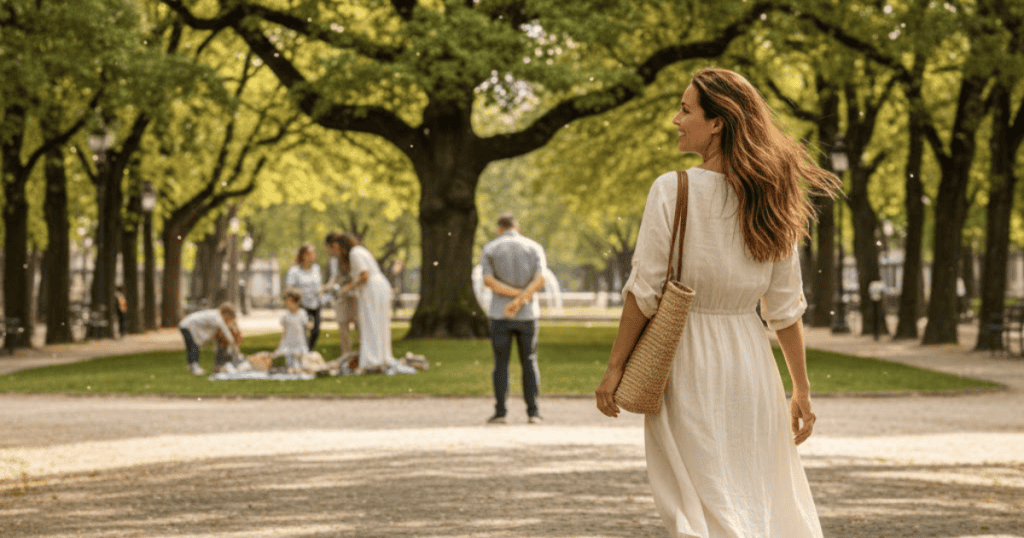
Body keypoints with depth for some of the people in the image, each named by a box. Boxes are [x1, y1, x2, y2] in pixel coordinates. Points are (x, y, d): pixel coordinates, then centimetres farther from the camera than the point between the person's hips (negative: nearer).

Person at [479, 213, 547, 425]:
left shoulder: (489, 249, 1)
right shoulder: (535, 248, 3)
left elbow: (488, 281, -12)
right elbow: (540, 280, -12)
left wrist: (518, 294, -14)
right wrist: (520, 301, -20)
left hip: (500, 314, -1)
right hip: (528, 314, 1)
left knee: (501, 363, 4)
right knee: (529, 362, 8)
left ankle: (500, 412, 1)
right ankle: (532, 412, 4)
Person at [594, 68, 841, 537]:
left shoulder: (673, 191, -12)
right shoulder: (769, 201, 2)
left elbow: (644, 292, -12)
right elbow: (786, 308, 5)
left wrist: (615, 366, -2)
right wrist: (801, 389, 11)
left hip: (689, 360, -4)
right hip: (751, 361, 4)